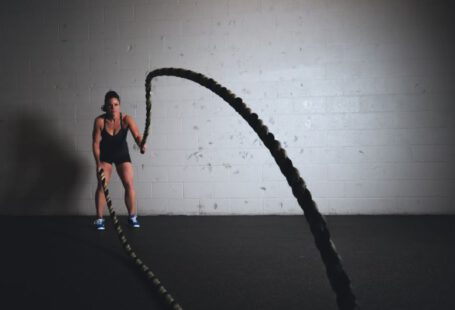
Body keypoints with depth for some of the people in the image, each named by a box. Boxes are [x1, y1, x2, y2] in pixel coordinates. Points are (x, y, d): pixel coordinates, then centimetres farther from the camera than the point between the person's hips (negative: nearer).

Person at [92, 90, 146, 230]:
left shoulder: (126, 119, -25)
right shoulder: (100, 121, -23)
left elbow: (137, 135, -39)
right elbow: (96, 142, -17)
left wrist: (141, 144, -61)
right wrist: (98, 163, -21)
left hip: (122, 154, 0)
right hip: (105, 155, 0)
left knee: (129, 184, -5)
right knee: (102, 186, -6)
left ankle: (132, 216, 10)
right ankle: (99, 218, 6)